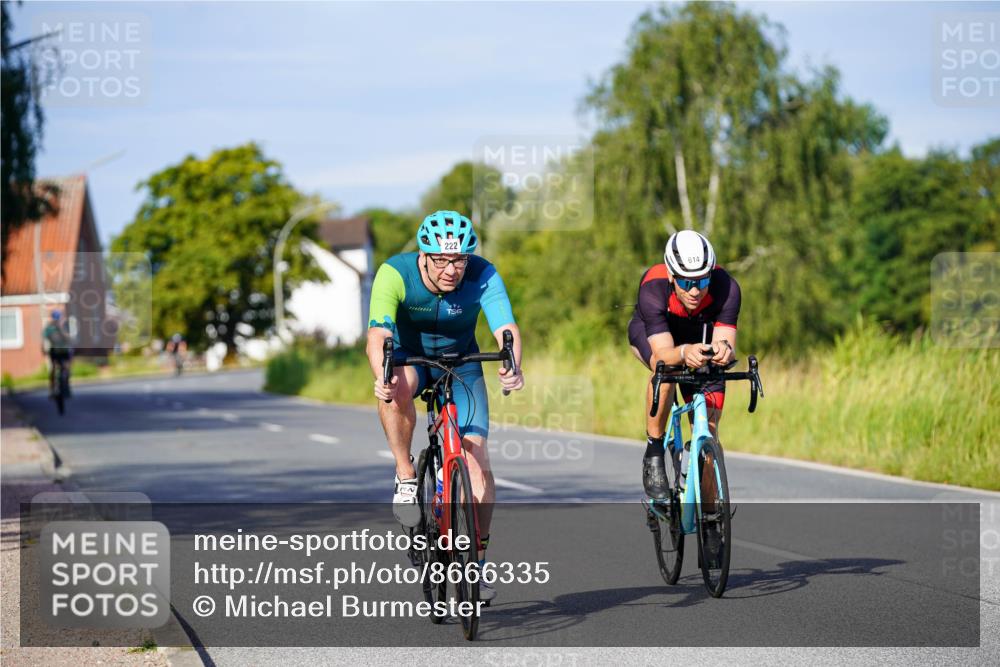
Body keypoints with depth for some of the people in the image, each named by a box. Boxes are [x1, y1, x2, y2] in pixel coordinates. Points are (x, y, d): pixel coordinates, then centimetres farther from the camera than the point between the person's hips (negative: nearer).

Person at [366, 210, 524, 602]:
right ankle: (406, 478, -18)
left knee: (477, 457, -13)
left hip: (461, 366, 1)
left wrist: (512, 367, -59)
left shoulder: (483, 276, -25)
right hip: (409, 359, -1)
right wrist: (381, 377, -58)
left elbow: (506, 329, -37)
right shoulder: (395, 274, -28)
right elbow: (378, 335, -38)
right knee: (397, 388, -38)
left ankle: (477, 564, -2)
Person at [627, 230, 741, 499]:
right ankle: (653, 452, -20)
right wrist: (684, 353, -66)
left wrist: (724, 350, -62)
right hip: (649, 333, -2)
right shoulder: (653, 288, -39)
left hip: (700, 336, 2)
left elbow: (725, 340, -38)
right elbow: (662, 353, -44)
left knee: (708, 432, -7)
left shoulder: (726, 287, -35)